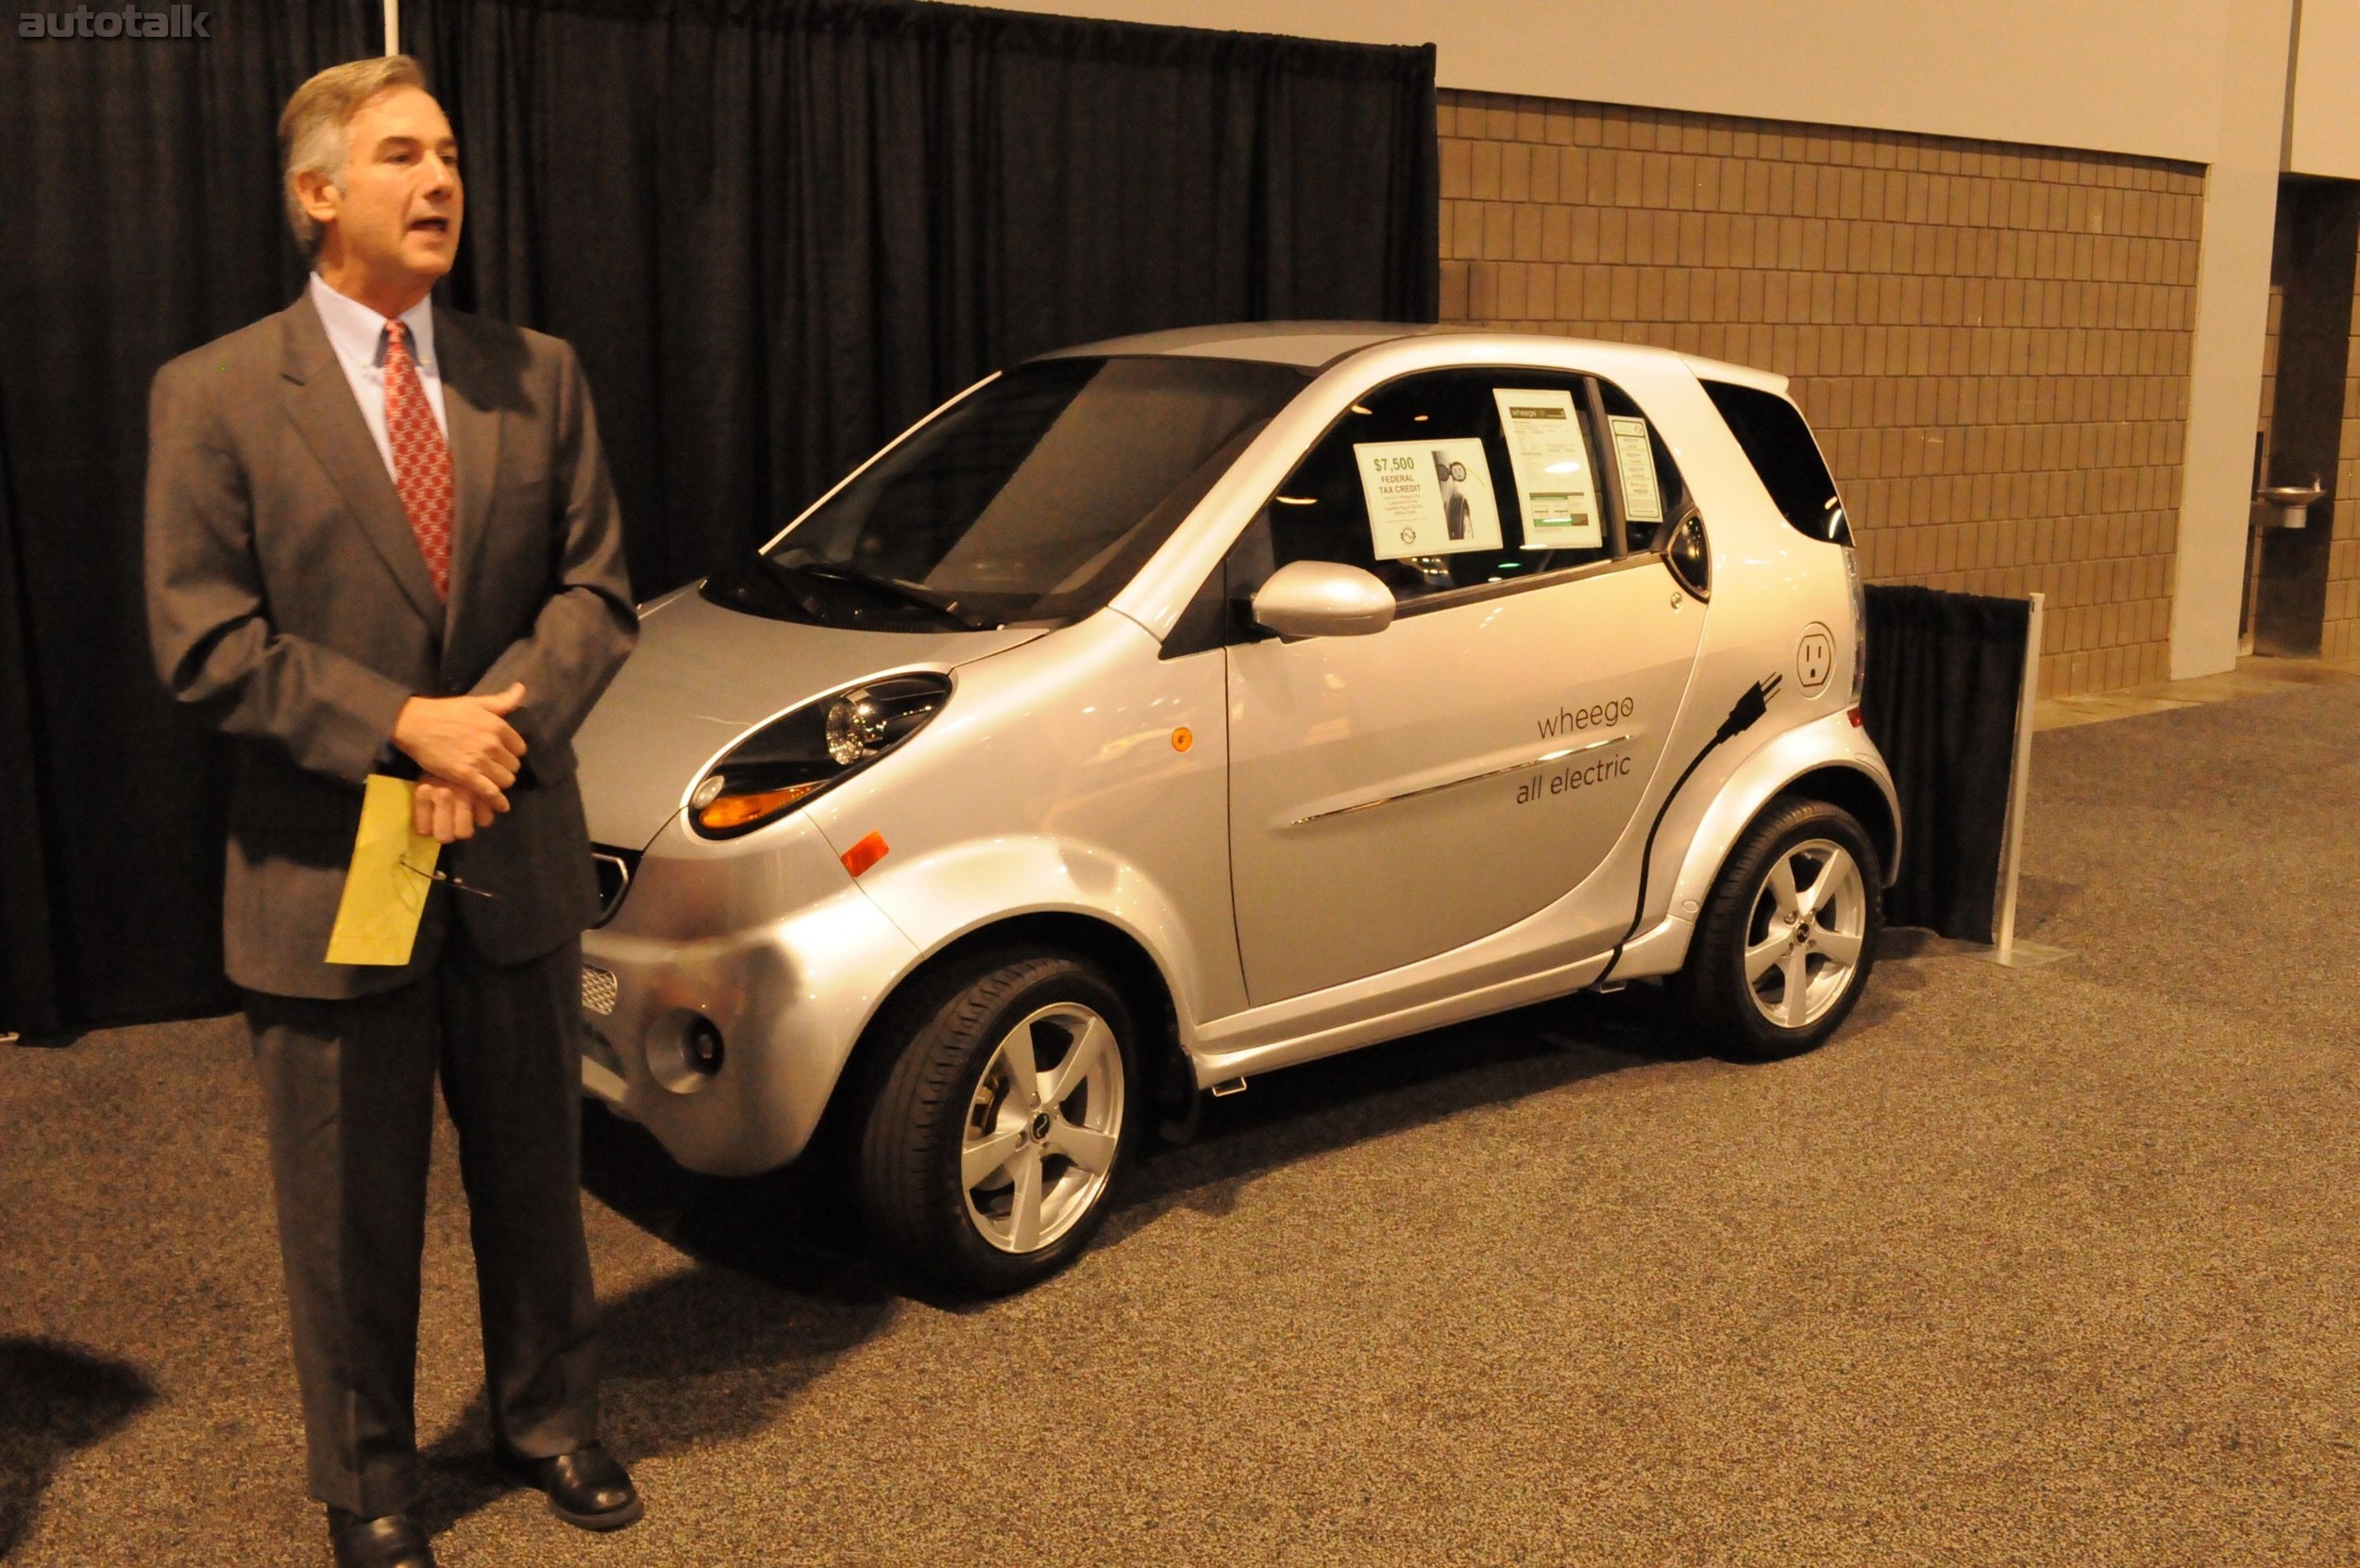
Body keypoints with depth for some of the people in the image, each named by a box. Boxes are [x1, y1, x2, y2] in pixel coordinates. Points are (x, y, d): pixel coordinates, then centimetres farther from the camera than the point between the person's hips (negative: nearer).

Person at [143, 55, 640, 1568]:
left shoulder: (538, 373, 4)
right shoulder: (215, 395, -5)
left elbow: (595, 591, 1)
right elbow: (203, 641, -10)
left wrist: (501, 724, -16)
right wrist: (406, 727, -20)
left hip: (517, 859, 3)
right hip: (326, 876, -3)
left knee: (536, 1176, 17)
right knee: (353, 1215, 11)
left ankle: (552, 1420, 39)